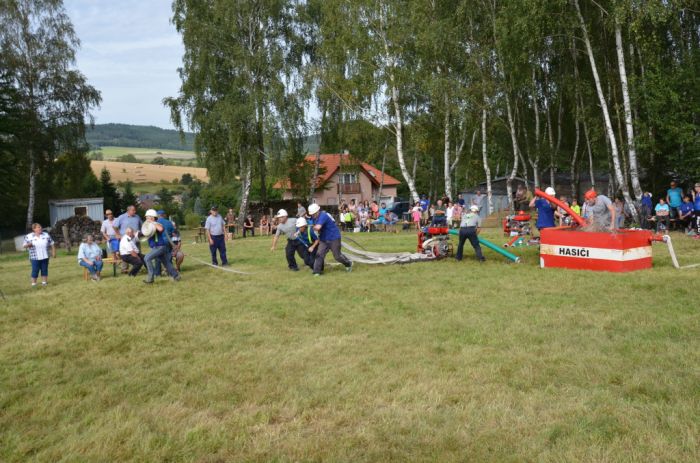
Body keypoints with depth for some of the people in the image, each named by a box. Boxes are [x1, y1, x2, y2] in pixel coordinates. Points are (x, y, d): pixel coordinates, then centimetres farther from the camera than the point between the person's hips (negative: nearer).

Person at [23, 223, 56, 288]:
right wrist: (28, 245, -18)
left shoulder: (46, 235, 6)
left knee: (44, 270, 6)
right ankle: (33, 284, 4)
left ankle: (44, 282, 15)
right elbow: (24, 246, 3)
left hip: (45, 257, 3)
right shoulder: (28, 236, -1)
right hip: (35, 258, -3)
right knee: (35, 271, -4)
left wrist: (53, 252, 4)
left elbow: (52, 244, 10)